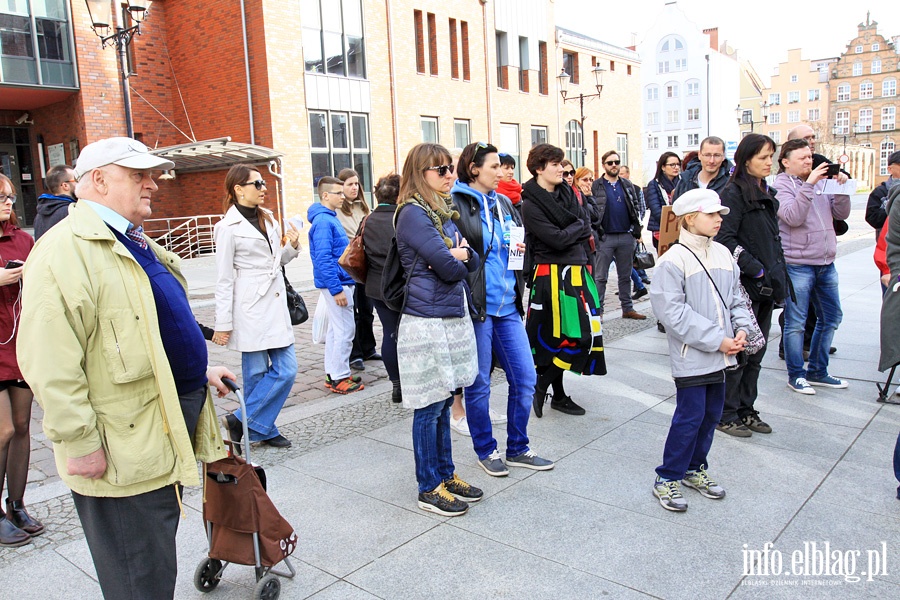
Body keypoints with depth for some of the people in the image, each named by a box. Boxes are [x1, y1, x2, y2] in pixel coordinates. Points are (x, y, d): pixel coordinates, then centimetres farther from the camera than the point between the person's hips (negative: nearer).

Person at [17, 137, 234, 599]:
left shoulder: (134, 243, 14)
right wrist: (79, 442, -22)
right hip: (123, 451, -9)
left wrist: (199, 372, 20)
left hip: (167, 428, 10)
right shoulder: (65, 250, -19)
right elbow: (51, 366, -24)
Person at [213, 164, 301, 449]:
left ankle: (251, 424, 15)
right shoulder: (229, 227, -7)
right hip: (250, 310, -7)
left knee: (287, 370, 3)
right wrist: (223, 324, -9)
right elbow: (224, 280, -7)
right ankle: (255, 428, 21)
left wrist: (292, 246, 1)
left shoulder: (268, 219, 12)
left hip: (276, 306, 7)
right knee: (256, 374, 3)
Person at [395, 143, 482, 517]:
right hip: (427, 320, -8)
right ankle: (429, 488, 15)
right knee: (429, 407, 2)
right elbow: (449, 268, -19)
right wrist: (457, 259, 2)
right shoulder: (413, 213, -12)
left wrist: (463, 255, -10)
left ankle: (446, 474, 29)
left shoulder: (443, 212, 16)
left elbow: (471, 262, 11)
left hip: (454, 317, 8)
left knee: (443, 402, 16)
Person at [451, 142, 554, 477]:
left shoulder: (504, 204, 13)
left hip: (507, 306, 7)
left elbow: (522, 241, 24)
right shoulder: (455, 205, -8)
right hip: (476, 307, -7)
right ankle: (486, 450, 25)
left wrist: (520, 249, 4)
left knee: (525, 378, 9)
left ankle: (517, 448, 26)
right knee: (479, 384, 6)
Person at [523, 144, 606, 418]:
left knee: (585, 331, 7)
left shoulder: (566, 192, 12)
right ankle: (541, 386, 9)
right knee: (574, 335, -9)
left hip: (577, 269, 8)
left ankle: (558, 395, 19)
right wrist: (578, 227, -2)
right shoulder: (531, 204, -11)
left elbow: (587, 224, 10)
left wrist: (568, 234, -8)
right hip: (552, 274, -7)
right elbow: (557, 239, -18)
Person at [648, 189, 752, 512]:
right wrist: (716, 339, -19)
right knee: (690, 417, -4)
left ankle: (695, 470, 33)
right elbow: (673, 312, -20)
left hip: (719, 355, 7)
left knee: (711, 414, 15)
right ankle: (667, 479, 11)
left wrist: (741, 328, -2)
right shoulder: (673, 260, -14)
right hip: (691, 356, -7)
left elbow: (735, 297, 16)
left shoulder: (723, 254, 9)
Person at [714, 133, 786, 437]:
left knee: (756, 352, 13)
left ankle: (745, 410, 24)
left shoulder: (766, 193, 16)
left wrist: (779, 274, 14)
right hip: (743, 285, -8)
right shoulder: (734, 192, -10)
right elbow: (725, 238, -18)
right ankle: (725, 415, 9)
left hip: (766, 285, 8)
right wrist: (755, 268, -18)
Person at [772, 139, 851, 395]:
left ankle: (817, 372, 28)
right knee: (796, 323, 0)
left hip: (826, 263, 7)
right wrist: (809, 184, -23)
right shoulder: (781, 185, -6)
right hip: (797, 264, -7)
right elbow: (793, 217, -21)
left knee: (831, 317, 15)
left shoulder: (821, 181, 12)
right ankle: (796, 375, 14)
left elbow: (842, 214, 10)